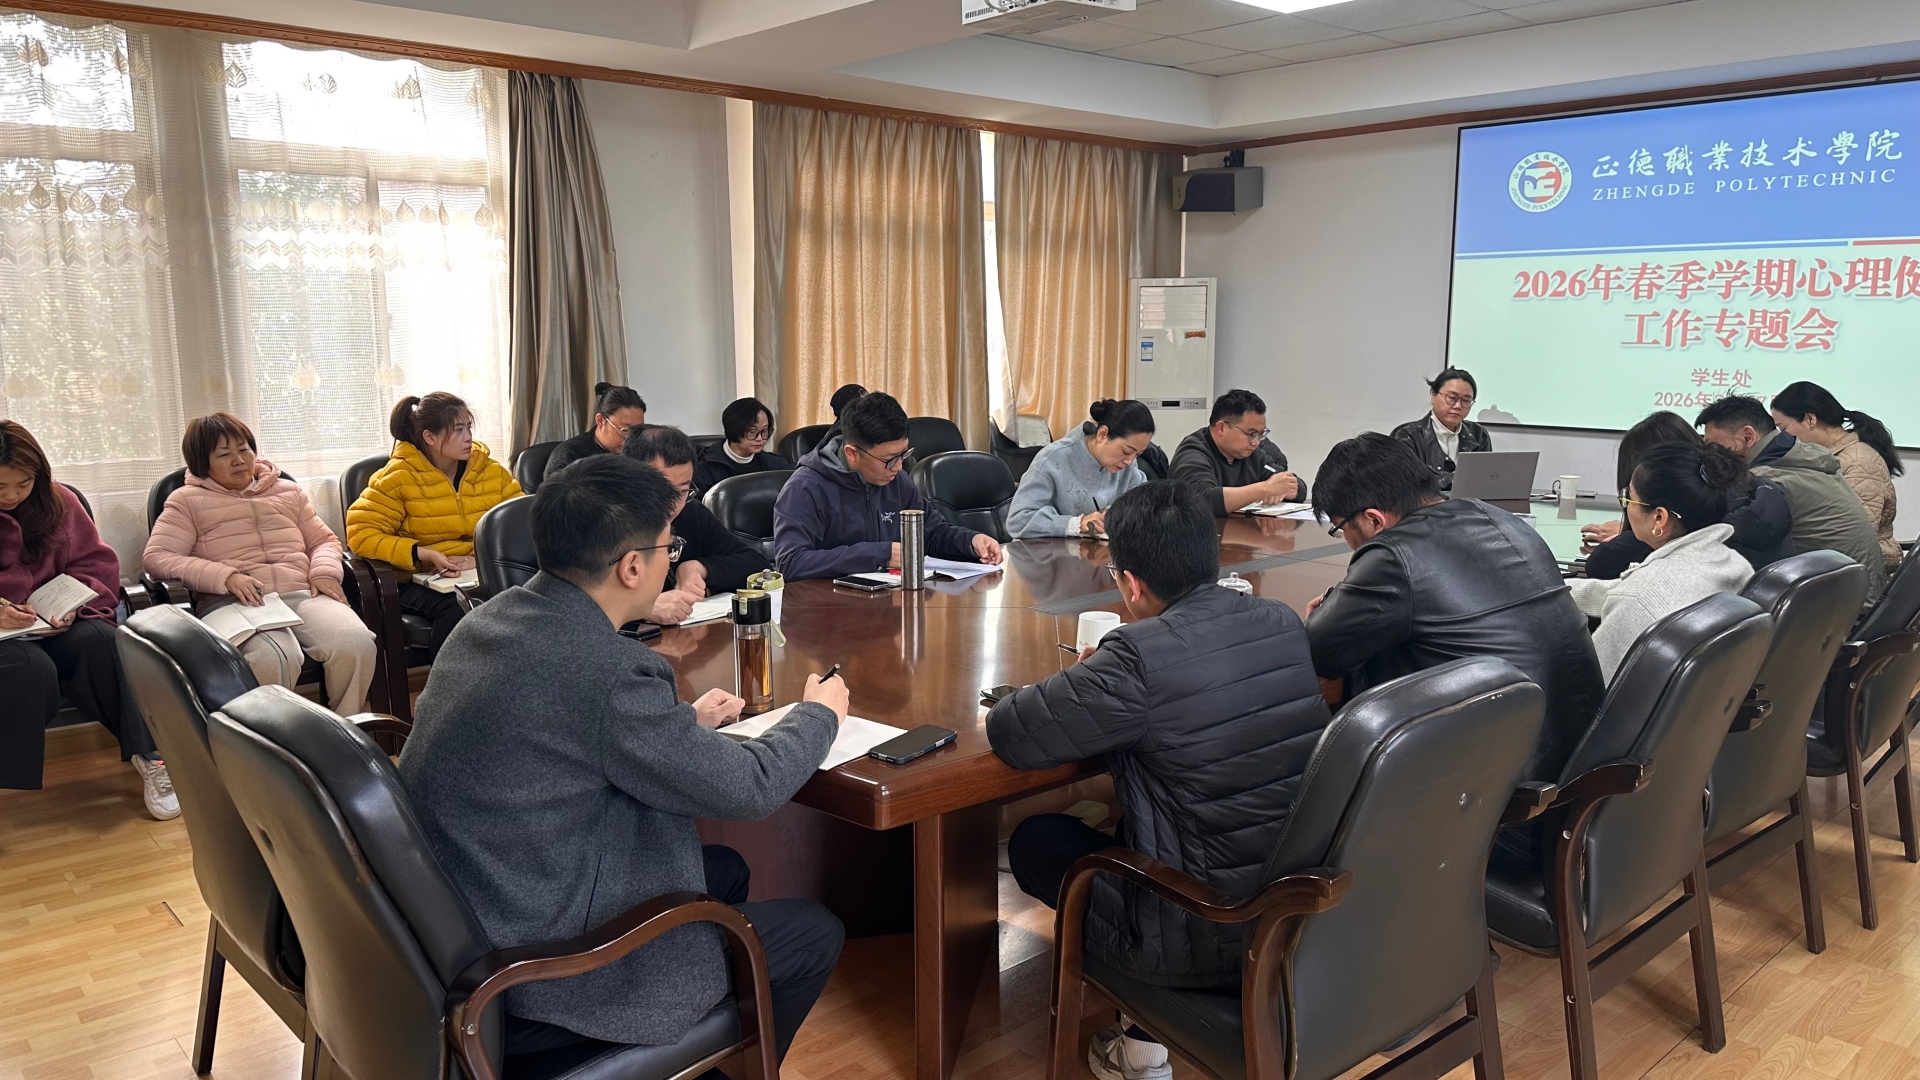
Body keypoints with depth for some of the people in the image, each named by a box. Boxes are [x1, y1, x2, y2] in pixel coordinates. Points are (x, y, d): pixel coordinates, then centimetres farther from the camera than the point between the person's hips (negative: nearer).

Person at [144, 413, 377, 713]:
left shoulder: (287, 490, 28)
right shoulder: (187, 500, 15)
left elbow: (324, 540, 29)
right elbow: (156, 557, 3)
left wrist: (325, 572, 3)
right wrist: (226, 577, -13)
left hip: (303, 594, 3)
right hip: (235, 603, -3)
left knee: (357, 643, -31)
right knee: (272, 658, -41)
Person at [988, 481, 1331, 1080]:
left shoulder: (1138, 659, -24)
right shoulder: (1284, 623, -2)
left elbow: (1007, 732, -15)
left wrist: (1078, 683, 2)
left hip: (1209, 945, -7)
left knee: (1033, 839, 17)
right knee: (1126, 817, 29)